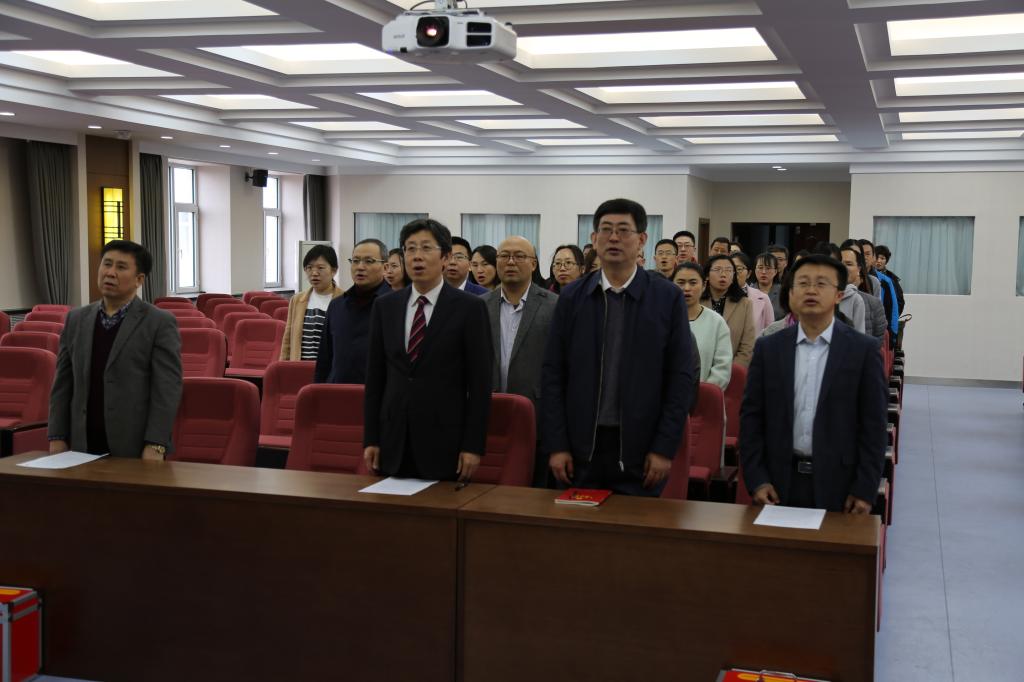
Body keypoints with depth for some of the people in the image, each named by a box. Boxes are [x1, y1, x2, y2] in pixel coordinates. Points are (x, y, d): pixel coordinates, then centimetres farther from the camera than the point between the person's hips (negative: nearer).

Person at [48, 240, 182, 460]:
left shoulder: (160, 323, -4)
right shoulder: (76, 319, 11)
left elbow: (167, 389, -10)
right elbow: (63, 384, 11)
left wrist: (155, 446, -17)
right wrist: (57, 438, 4)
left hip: (136, 449, -4)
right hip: (83, 448, 4)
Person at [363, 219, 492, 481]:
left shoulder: (470, 308, -3)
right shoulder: (385, 306, 8)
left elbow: (480, 381, -5)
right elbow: (375, 376, 9)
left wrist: (473, 446, -9)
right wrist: (370, 439, 4)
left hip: (445, 444, -3)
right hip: (393, 444, 3)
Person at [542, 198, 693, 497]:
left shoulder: (668, 297, 0)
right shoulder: (572, 297, 5)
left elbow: (681, 377, -2)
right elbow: (553, 374, 3)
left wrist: (665, 448, -7)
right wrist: (556, 445, -3)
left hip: (640, 447, -1)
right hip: (581, 446, 1)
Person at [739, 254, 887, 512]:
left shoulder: (863, 349, -2)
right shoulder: (768, 348, 4)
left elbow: (873, 424, -2)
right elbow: (751, 416, 3)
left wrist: (865, 489, -7)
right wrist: (756, 479, -4)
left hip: (837, 484, -1)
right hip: (780, 481, 2)